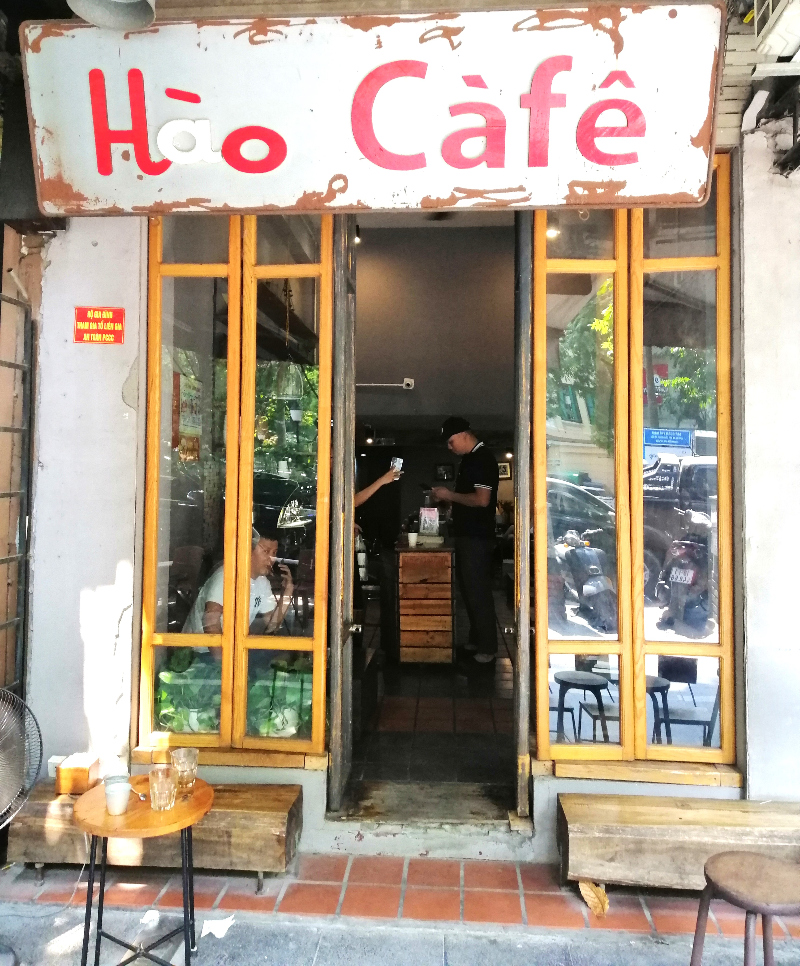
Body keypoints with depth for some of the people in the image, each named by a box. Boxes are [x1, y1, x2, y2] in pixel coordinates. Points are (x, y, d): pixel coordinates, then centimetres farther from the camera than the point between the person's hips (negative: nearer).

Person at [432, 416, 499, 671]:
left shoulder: (483, 459, -15)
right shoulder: (468, 459, 15)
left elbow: (482, 499, -23)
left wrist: (450, 495, -14)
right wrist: (446, 497, 8)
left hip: (477, 538, -10)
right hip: (466, 535, 10)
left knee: (478, 592, -5)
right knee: (468, 590, 16)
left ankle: (487, 652, 3)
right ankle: (475, 642, 27)